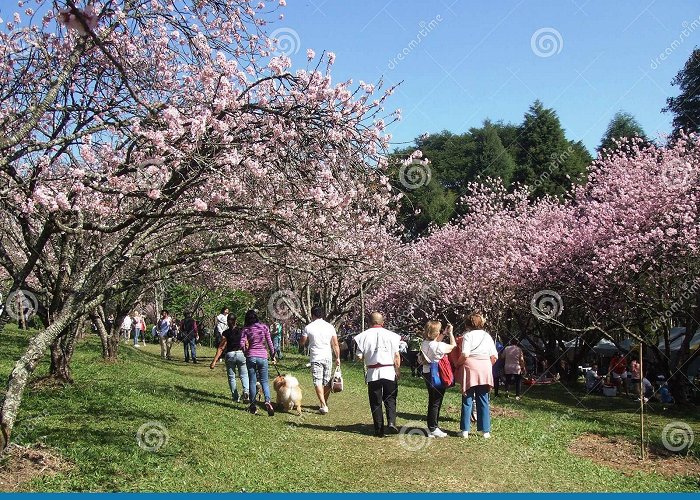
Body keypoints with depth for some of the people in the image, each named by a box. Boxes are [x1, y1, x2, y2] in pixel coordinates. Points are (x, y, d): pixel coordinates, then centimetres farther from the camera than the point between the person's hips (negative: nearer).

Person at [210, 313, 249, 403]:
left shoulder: (225, 333, -5)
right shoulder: (241, 331, 0)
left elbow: (221, 348, -9)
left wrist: (214, 361, -8)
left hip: (229, 355, -1)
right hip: (241, 354, 1)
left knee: (231, 377, 12)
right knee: (244, 375, 9)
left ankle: (236, 397, 12)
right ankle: (246, 391, -17)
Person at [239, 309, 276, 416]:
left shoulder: (245, 329, 0)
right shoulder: (264, 327, 2)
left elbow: (242, 344, -9)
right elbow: (269, 343, 3)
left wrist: (246, 353, 10)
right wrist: (273, 355, 12)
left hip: (251, 356, 0)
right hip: (262, 356, 0)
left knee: (252, 381, 8)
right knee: (264, 381, 6)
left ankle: (253, 405, 11)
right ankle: (267, 400, -16)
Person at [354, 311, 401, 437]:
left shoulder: (364, 336, -2)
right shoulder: (391, 335, 0)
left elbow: (360, 356, -2)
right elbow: (397, 356, -1)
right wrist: (398, 370, 9)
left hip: (373, 373, 0)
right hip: (389, 371, 0)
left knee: (375, 402, 8)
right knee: (390, 399, 12)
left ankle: (379, 430, 8)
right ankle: (391, 421, -7)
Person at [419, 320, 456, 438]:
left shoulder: (424, 343, 0)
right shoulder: (439, 346, -22)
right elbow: (453, 345, -7)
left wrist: (444, 333, 19)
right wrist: (450, 333, 5)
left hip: (427, 374, 8)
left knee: (432, 401, 16)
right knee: (436, 402, 0)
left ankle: (431, 427, 23)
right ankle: (433, 429, 6)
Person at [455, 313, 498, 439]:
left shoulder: (468, 335, -5)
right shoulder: (487, 336, 8)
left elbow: (465, 354, -17)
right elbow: (494, 356, 4)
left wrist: (457, 364, -1)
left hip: (470, 368, -3)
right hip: (485, 370, 3)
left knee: (467, 400, 5)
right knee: (483, 401, 10)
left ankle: (465, 430, 5)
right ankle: (485, 430, 12)